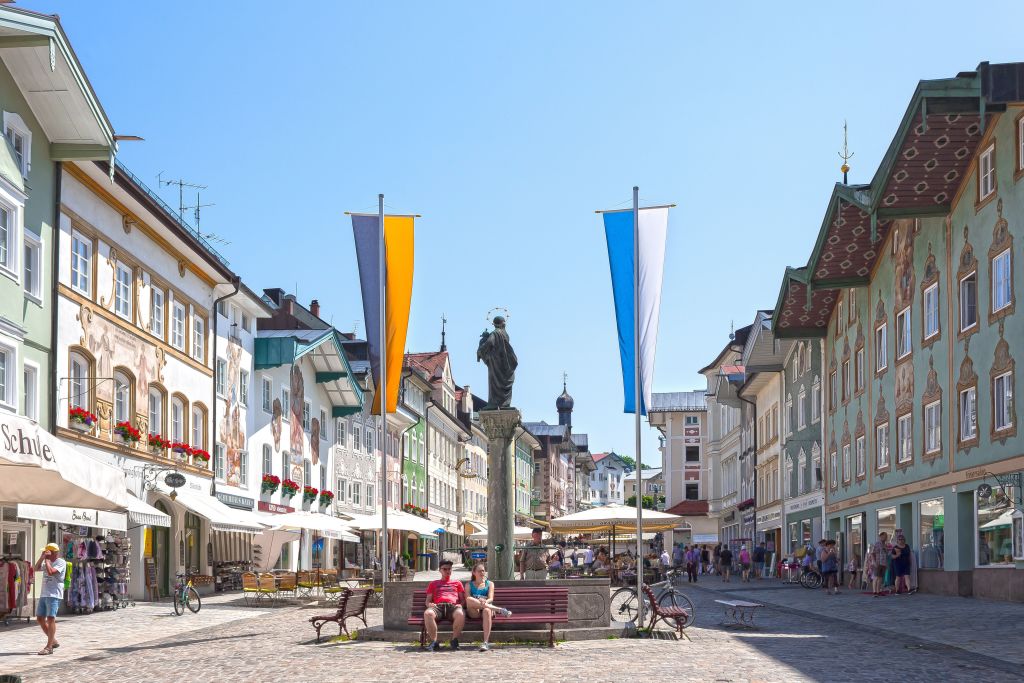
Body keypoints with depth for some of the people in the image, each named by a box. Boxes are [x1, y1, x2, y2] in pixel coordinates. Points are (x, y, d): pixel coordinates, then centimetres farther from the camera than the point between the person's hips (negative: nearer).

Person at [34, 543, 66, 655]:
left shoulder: (60, 562, -8)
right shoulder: (48, 562, 19)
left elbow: (51, 572, -21)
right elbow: (36, 568, 16)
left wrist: (46, 559, -11)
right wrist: (42, 557, 6)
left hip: (54, 595, -9)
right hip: (44, 594, 9)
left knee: (50, 618, -13)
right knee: (40, 618, 10)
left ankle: (49, 647, -14)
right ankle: (53, 641, 21)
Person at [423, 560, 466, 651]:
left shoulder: (457, 583, 33)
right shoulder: (433, 584, 33)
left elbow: (463, 599, 24)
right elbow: (428, 600, 25)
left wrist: (460, 605, 0)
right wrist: (429, 604, 0)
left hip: (453, 606, 0)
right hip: (438, 606, 0)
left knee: (460, 614, -40)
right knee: (427, 613, -39)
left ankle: (454, 640, -23)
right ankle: (434, 642, -31)